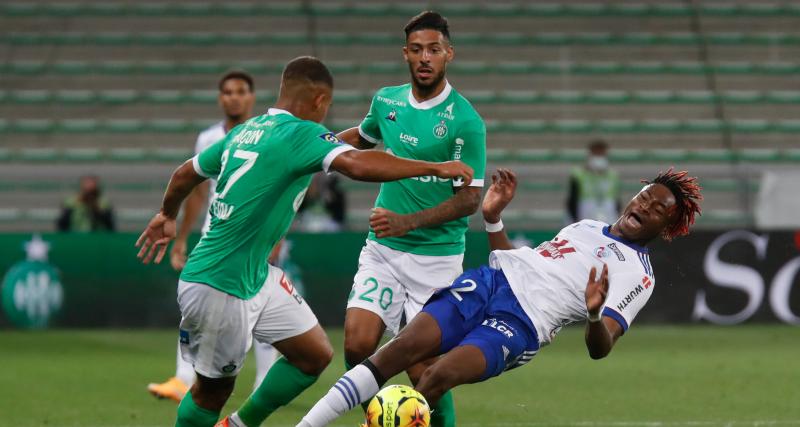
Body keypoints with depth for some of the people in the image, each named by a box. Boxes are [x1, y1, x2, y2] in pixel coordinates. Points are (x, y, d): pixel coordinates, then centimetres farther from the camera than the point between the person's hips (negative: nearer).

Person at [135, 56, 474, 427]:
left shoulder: (244, 131, 8)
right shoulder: (302, 134, -17)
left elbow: (185, 174, 22)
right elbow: (358, 166, -34)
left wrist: (166, 215, 42)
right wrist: (435, 168, -26)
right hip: (217, 288, -9)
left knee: (316, 355, 11)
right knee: (213, 388, 7)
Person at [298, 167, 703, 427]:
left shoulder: (638, 277, 4)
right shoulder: (587, 226, 26)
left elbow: (600, 347, -10)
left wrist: (594, 315, -31)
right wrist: (494, 217, 18)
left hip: (521, 325, -5)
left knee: (438, 376, -30)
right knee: (402, 348, -18)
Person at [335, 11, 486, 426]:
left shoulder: (466, 121, -12)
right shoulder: (386, 101, 5)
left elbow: (470, 199, -13)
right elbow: (362, 136, 29)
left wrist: (409, 222, -23)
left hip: (436, 256, -4)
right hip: (382, 249, 4)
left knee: (423, 368, -7)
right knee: (357, 344, -11)